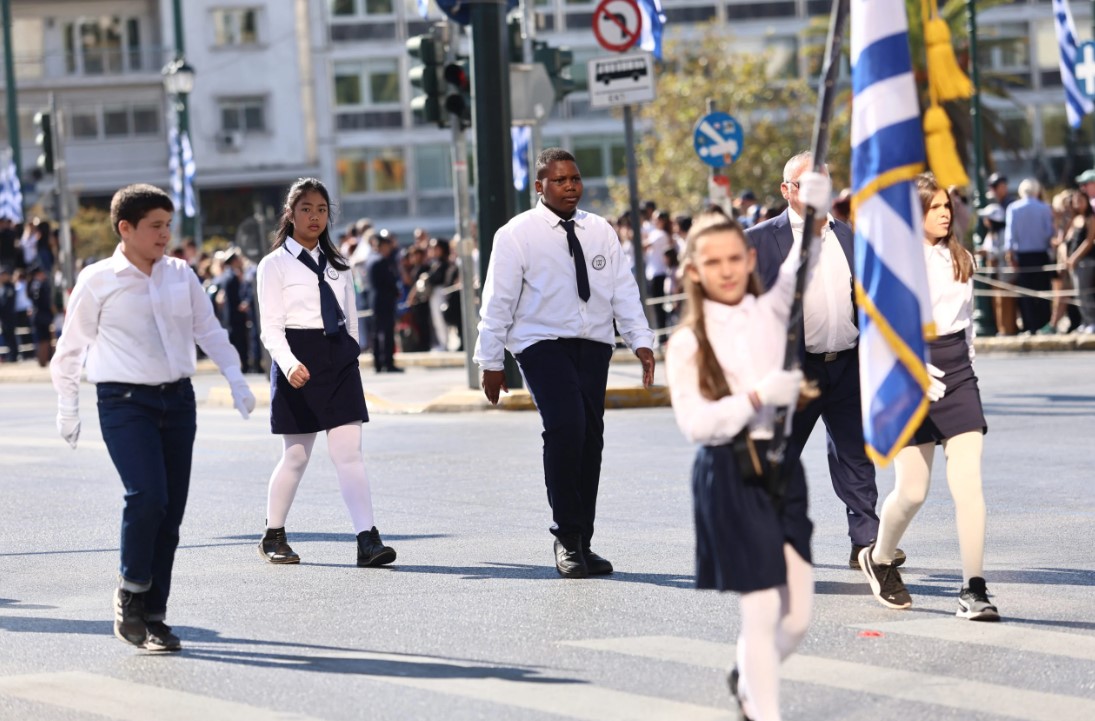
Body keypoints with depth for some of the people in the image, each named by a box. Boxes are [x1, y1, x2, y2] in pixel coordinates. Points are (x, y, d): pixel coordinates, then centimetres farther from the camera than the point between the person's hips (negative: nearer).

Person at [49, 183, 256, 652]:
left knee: (171, 510, 4)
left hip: (177, 398, 5)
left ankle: (152, 614, 12)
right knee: (147, 496, -21)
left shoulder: (180, 275, 9)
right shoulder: (98, 281, -3)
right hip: (125, 402, -5)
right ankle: (130, 593, 0)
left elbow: (209, 332, 16)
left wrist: (236, 380, 5)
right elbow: (70, 349, 4)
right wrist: (67, 411, 6)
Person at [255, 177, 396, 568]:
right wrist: (289, 364, -24)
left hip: (339, 359, 4)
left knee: (349, 452, -6)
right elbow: (271, 327, -9)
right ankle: (273, 536, 22)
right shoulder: (275, 265, -2)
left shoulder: (337, 265, 13)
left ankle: (367, 539, -14)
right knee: (296, 456, 4)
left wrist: (350, 355, 16)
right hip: (298, 362, -4)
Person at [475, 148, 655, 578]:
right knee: (565, 427, -22)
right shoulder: (516, 235, -3)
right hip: (542, 345, -5)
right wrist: (491, 361, -2)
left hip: (593, 346, 5)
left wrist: (640, 340, -1)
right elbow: (498, 300, -2)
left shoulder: (599, 231, 10)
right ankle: (567, 538, -11)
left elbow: (623, 288, 9)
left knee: (591, 440, 4)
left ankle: (581, 543, 16)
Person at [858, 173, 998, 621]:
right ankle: (879, 559, 31)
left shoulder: (960, 259, 10)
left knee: (969, 484, -8)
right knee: (912, 492, 1)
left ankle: (973, 590, -9)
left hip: (958, 372, 4)